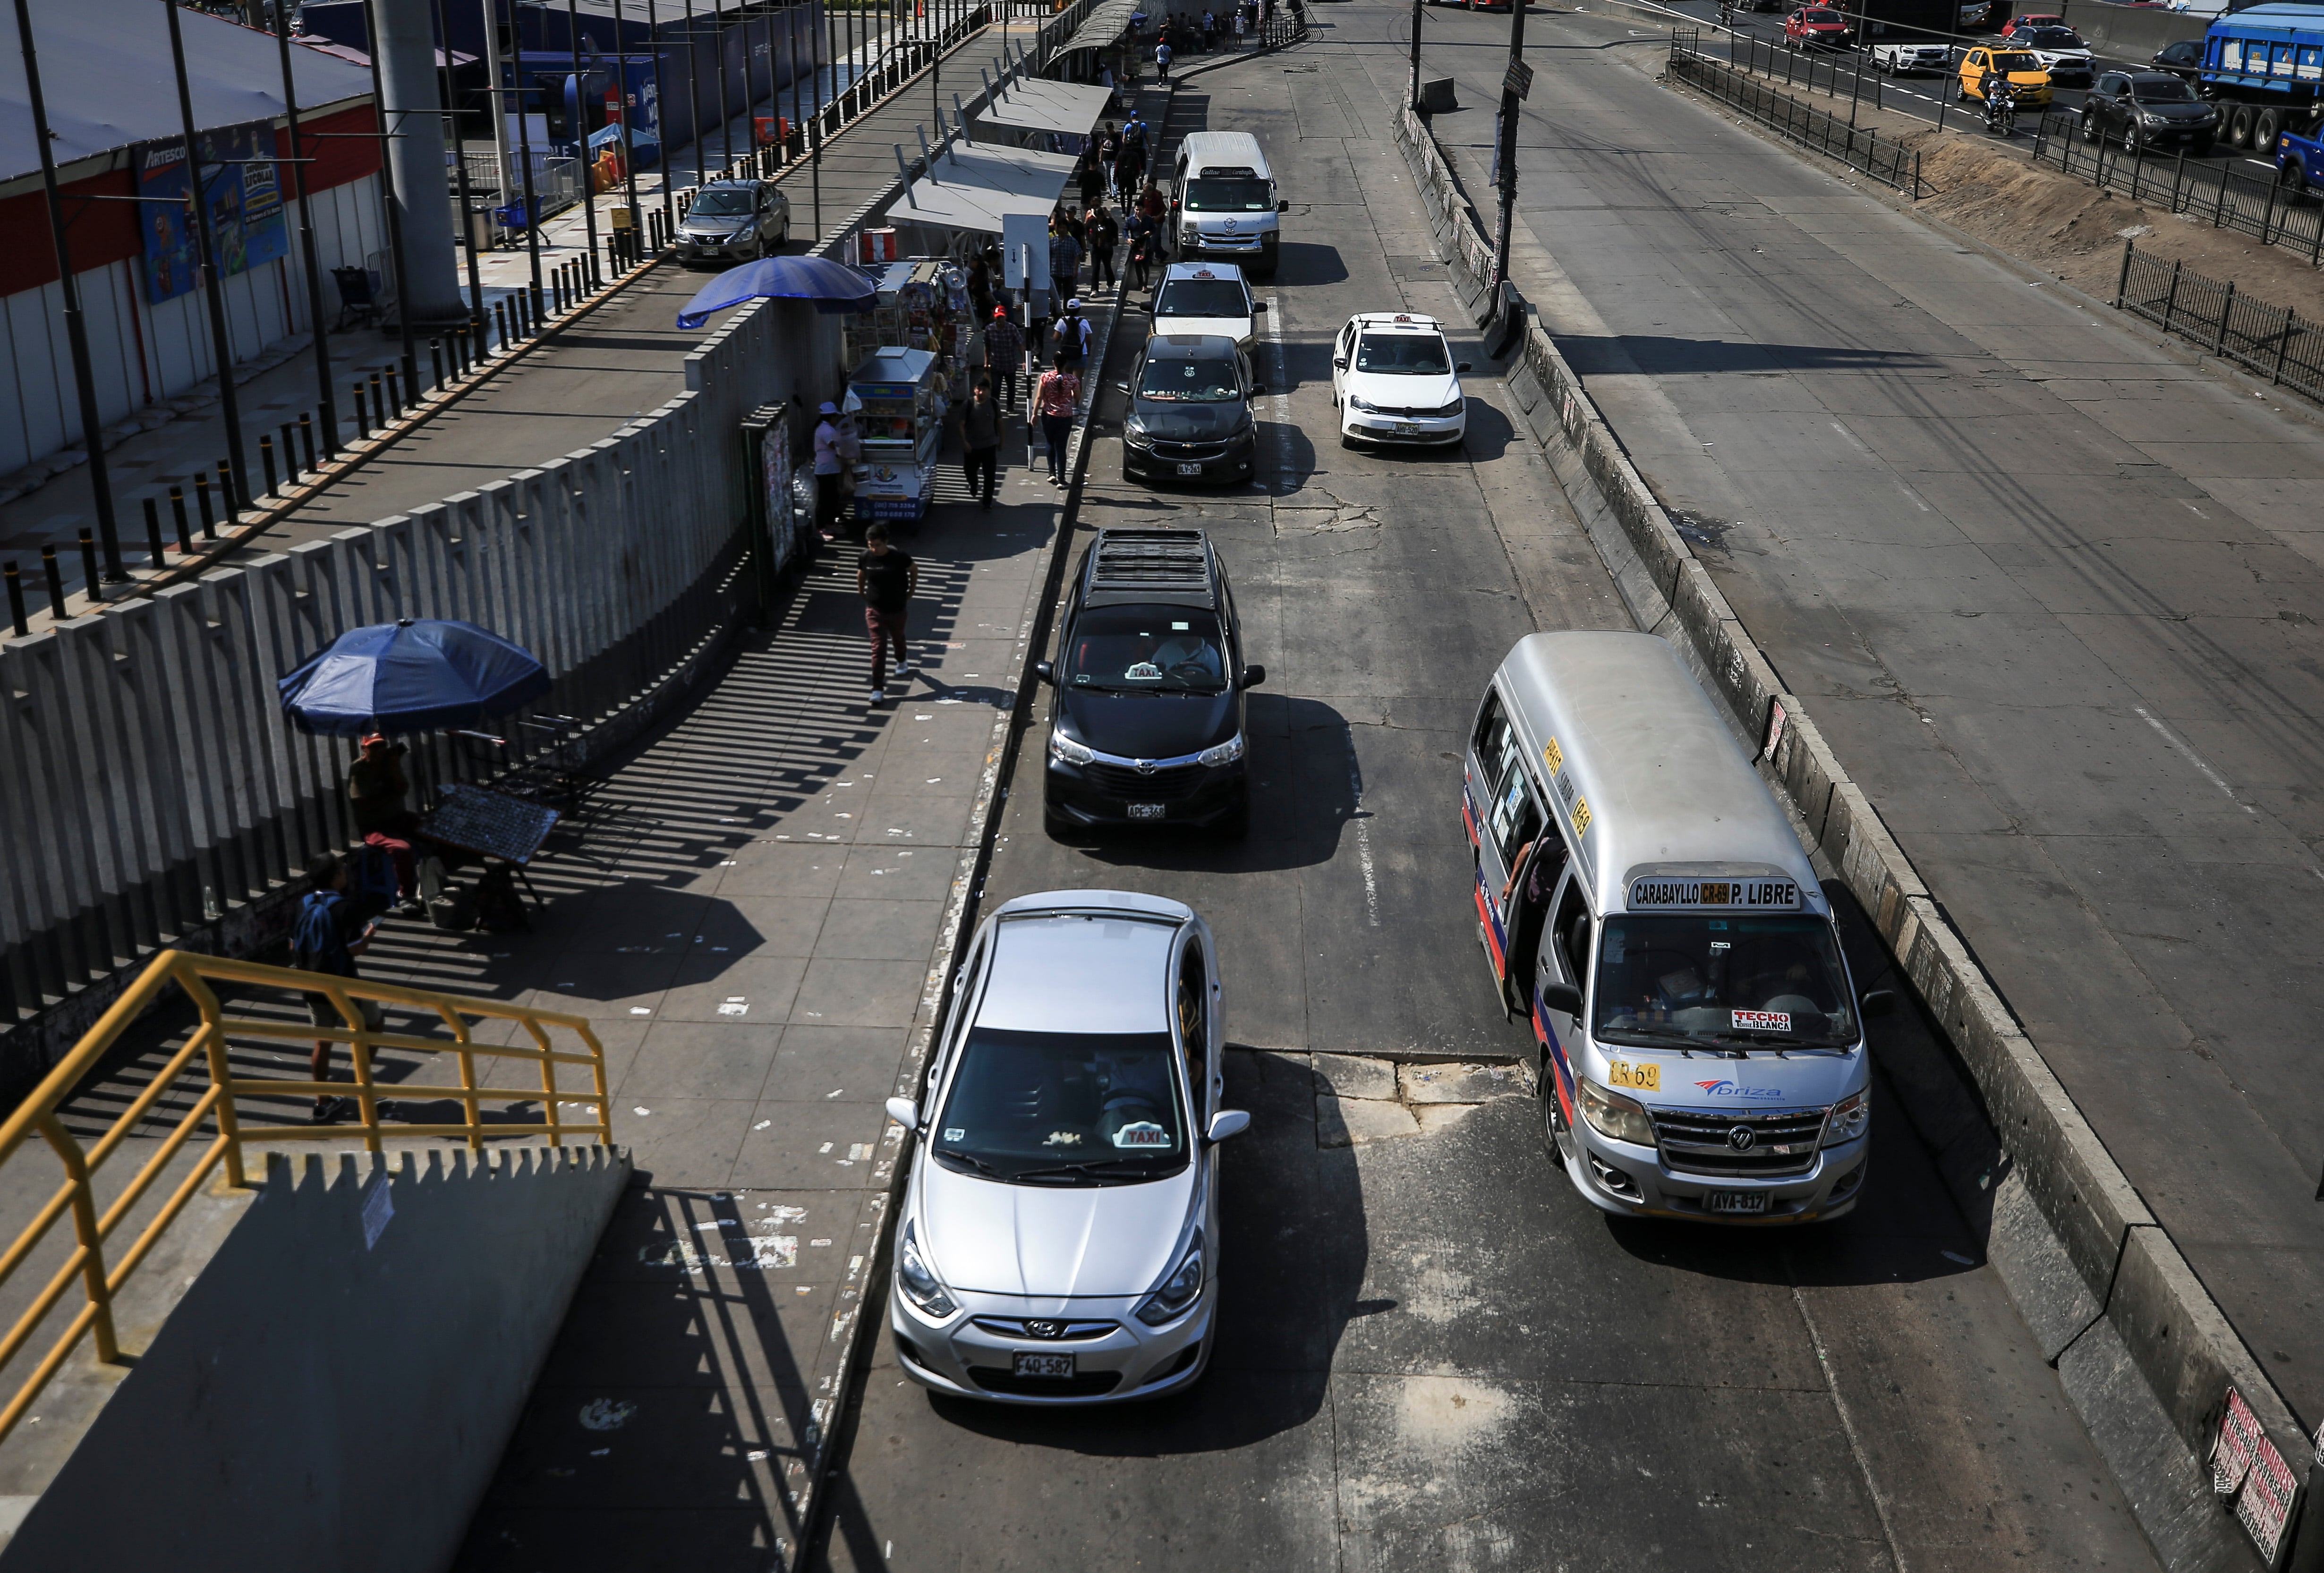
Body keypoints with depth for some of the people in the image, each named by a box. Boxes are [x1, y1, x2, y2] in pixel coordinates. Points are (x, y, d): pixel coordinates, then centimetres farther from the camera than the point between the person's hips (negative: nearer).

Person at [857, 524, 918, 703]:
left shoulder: (899, 557, -19)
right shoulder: (865, 558, -13)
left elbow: (914, 570, 1)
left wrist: (911, 591, 4)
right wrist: (861, 593, 11)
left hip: (897, 609, 0)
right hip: (874, 610, 0)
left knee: (898, 638, 25)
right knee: (878, 648, -5)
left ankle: (902, 661, 60)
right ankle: (878, 690, -5)